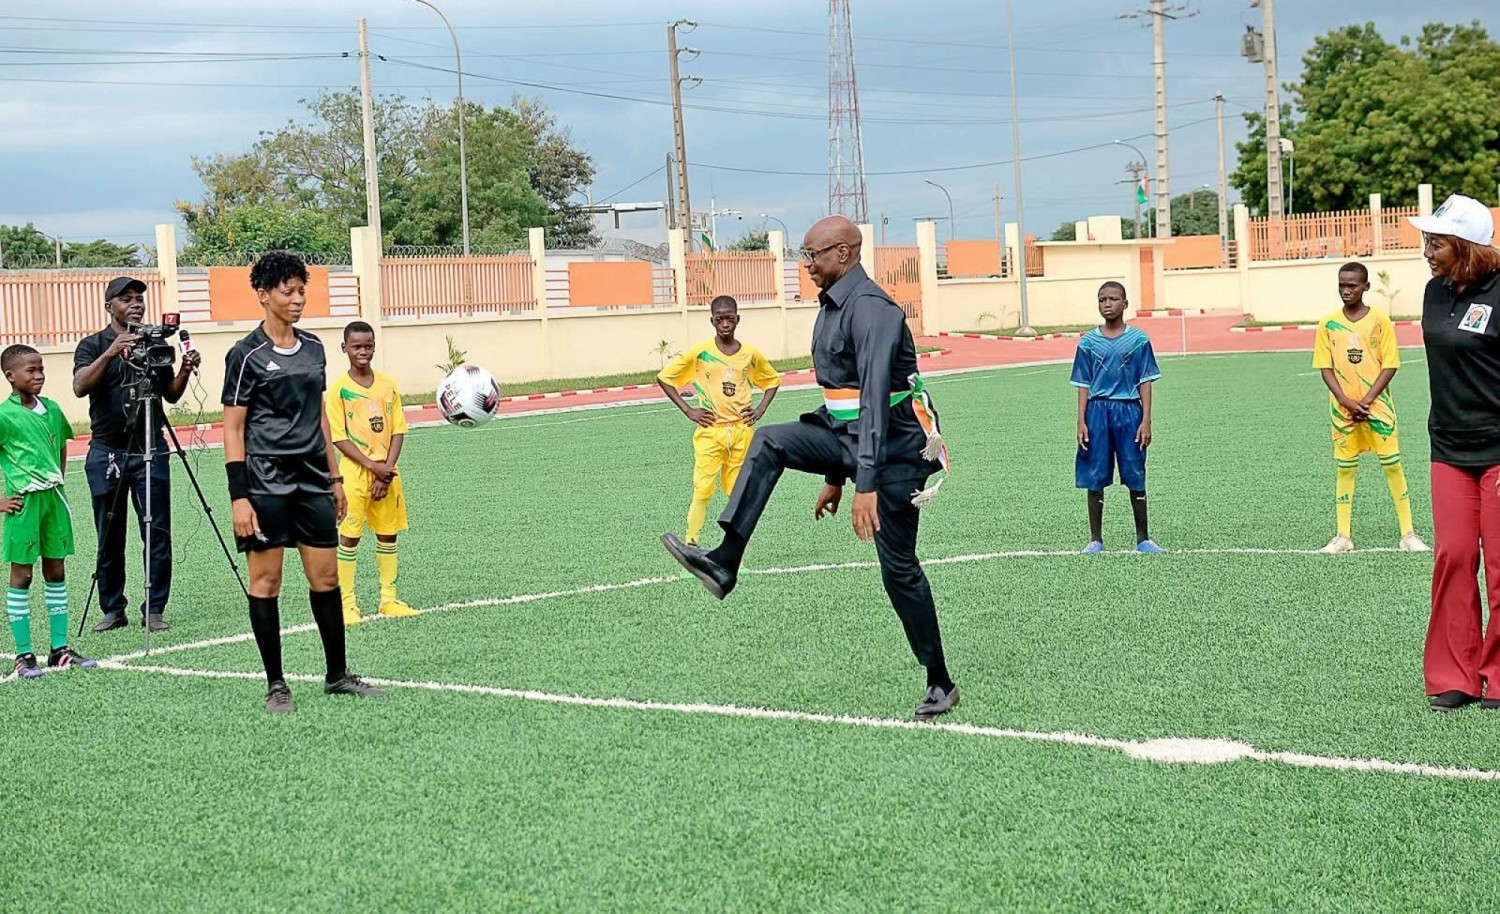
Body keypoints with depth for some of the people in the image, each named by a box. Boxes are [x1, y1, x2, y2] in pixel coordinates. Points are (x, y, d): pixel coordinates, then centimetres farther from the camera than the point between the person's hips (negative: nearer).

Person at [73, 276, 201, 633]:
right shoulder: (92, 345, 3)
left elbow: (171, 395, 15)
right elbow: (80, 386, -14)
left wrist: (185, 370, -4)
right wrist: (110, 353, -26)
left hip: (150, 452, 2)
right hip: (107, 452, -2)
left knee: (158, 534, -3)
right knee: (110, 538, 3)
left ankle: (154, 610, 2)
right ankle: (113, 610, 12)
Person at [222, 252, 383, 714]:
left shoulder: (313, 348, 11)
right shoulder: (246, 355, -7)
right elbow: (233, 429, -8)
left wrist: (334, 476, 17)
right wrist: (239, 497, -14)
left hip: (312, 479, 6)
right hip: (265, 481, -6)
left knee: (326, 576, 7)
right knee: (265, 580, 0)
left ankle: (337, 674, 19)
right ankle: (275, 684, 8)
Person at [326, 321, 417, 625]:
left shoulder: (388, 385, 5)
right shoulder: (339, 389, -7)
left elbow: (398, 431, 3)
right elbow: (338, 438, -10)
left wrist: (387, 469, -9)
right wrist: (373, 466, -17)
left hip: (386, 471, 4)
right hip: (354, 472, -4)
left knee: (388, 533, 9)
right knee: (349, 535, -2)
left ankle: (388, 598, 19)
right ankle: (347, 603, 4)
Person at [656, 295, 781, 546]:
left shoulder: (750, 354, 4)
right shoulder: (700, 353, -4)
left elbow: (773, 380, 21)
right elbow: (664, 378, 2)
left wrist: (760, 410, 6)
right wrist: (687, 410, -4)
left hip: (742, 430, 3)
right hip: (710, 431, -3)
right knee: (703, 490, -9)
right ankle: (690, 543, -4)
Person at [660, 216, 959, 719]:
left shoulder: (870, 308, -19)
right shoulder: (832, 307, 12)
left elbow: (873, 397, -28)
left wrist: (867, 485, -34)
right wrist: (834, 476, 22)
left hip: (895, 449, -9)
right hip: (846, 435, 9)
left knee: (898, 567, -3)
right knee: (768, 442, -7)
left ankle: (941, 683, 10)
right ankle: (724, 564, -14)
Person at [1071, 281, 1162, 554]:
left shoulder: (1138, 339, 1)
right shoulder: (1088, 342, 4)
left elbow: (1145, 382, 2)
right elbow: (1083, 385, 6)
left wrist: (1146, 421, -4)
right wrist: (1081, 423, -1)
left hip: (1129, 411, -1)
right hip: (1097, 411, 1)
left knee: (1136, 478, 4)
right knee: (1095, 478, 4)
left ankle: (1143, 539, 14)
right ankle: (1096, 539, 13)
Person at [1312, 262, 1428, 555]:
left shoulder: (1380, 320, -4)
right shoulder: (1328, 324, 1)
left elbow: (1390, 366, -5)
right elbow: (1325, 368, 1)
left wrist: (1366, 401, -13)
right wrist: (1347, 402, -12)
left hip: (1378, 405, -2)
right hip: (1342, 408, 2)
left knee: (1393, 465, -2)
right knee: (1345, 470, 5)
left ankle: (1408, 533, 3)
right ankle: (1343, 536, 10)